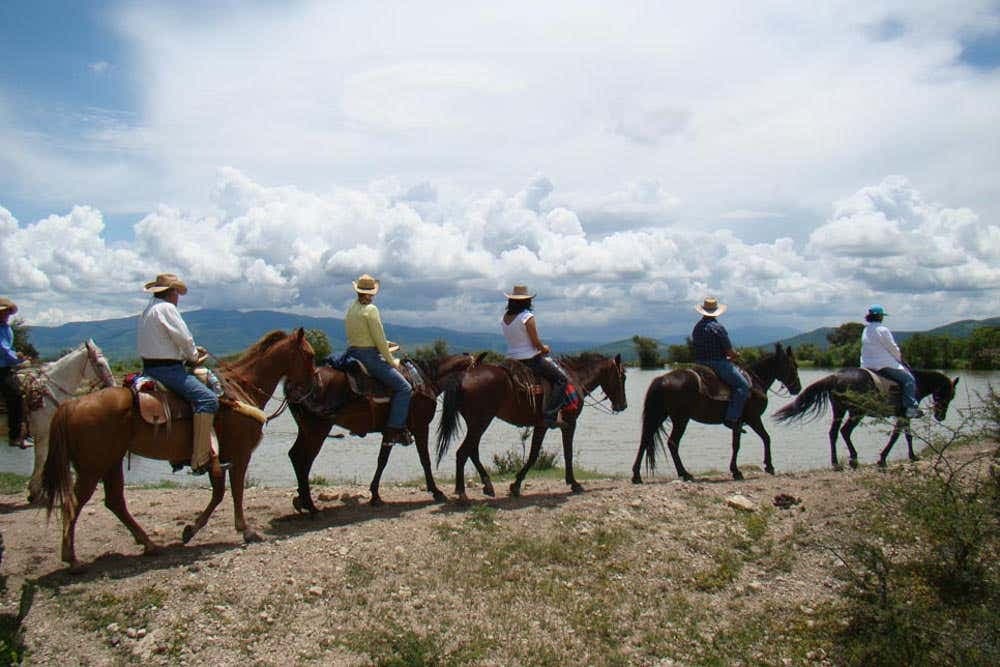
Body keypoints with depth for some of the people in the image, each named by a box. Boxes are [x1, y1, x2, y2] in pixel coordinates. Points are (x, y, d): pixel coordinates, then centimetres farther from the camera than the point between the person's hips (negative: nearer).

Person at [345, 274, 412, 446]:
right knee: (404, 388, -9)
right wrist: (392, 361, -4)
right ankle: (393, 431, -16)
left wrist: (384, 344, 23)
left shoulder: (351, 309, 13)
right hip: (369, 356, -10)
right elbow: (379, 340, -14)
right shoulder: (371, 310, -13)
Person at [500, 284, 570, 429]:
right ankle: (550, 415, -12)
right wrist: (544, 349, 5)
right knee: (562, 379, 0)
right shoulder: (528, 317, -17)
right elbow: (536, 343, -18)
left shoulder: (504, 318, 6)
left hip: (512, 359, 8)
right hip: (531, 359, -8)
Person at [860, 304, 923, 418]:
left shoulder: (865, 330, 11)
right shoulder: (882, 329, -15)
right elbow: (893, 348, -10)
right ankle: (910, 407, -10)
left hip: (867, 366, 9)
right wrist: (900, 358, 10)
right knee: (909, 379, -3)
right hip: (884, 365, -9)